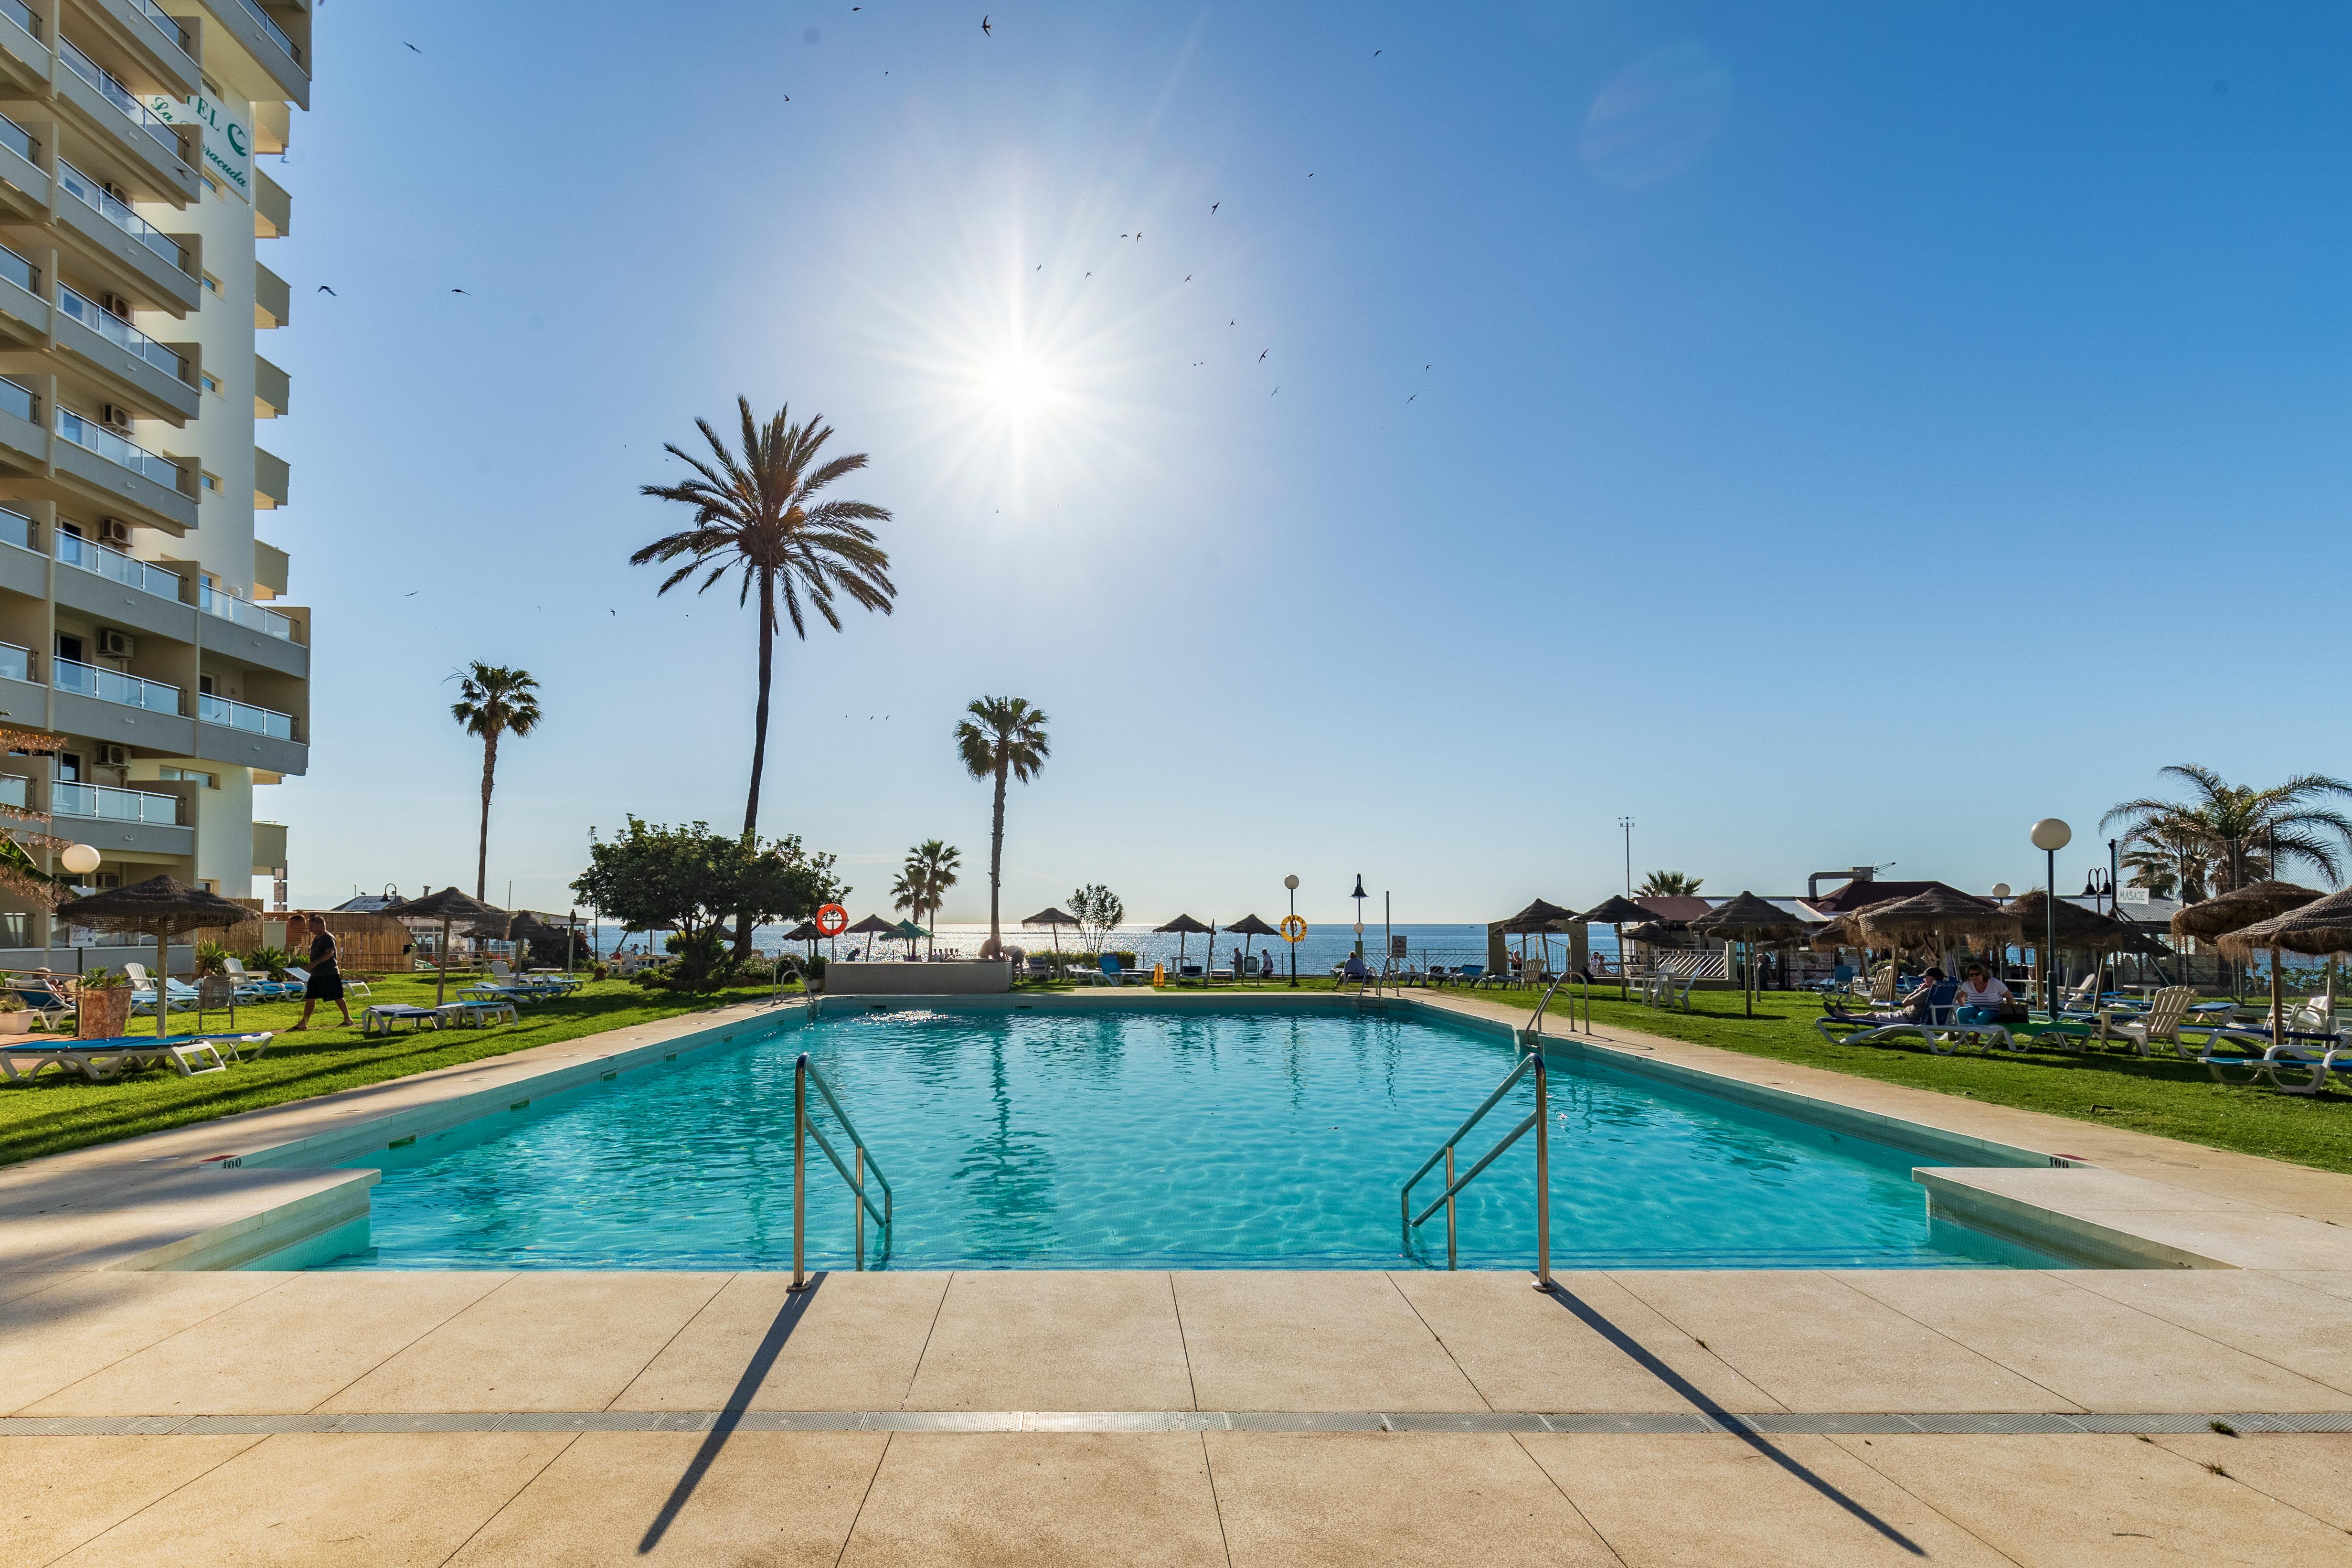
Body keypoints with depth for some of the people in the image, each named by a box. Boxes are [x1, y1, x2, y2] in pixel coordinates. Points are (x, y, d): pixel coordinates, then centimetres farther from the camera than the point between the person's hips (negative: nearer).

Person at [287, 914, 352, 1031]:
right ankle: (303, 1024, 10)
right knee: (310, 998, 7)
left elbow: (330, 953, -25)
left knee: (337, 997, -3)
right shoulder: (316, 939, 16)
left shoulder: (328, 938, -13)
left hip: (329, 974, -9)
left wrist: (315, 962, -32)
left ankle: (348, 1019, 6)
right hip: (316, 974, 9)